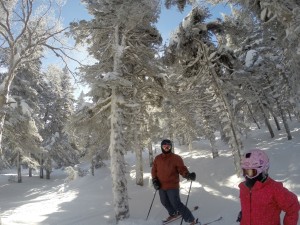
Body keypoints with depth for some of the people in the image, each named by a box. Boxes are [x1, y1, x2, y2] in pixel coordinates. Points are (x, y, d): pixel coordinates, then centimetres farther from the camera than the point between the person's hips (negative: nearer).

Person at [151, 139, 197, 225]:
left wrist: (188, 175, -33)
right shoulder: (157, 158, 3)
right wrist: (154, 180, -3)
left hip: (172, 186, -6)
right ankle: (173, 214, 49)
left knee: (176, 204, -9)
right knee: (165, 202, 21)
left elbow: (182, 169, -14)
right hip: (161, 186, 6)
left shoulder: (176, 158, -9)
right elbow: (154, 170, 10)